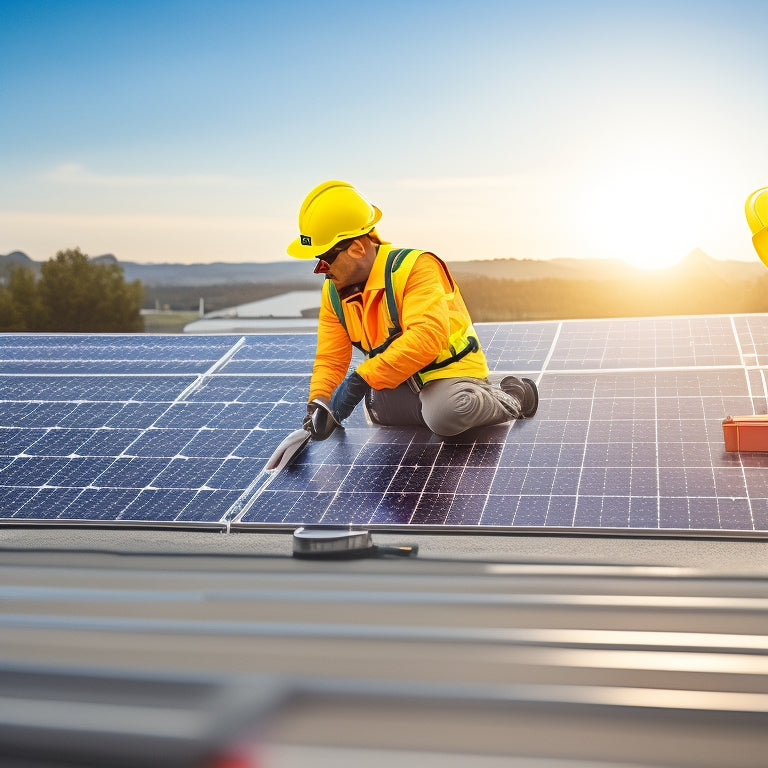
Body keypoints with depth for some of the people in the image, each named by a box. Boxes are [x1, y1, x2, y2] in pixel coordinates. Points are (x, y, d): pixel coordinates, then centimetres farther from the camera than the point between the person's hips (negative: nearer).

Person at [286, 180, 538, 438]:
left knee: (446, 413, -34)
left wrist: (361, 380, -42)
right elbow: (331, 358, 1)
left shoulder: (414, 267, -23)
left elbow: (428, 336, -38)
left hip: (450, 369, -9)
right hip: (402, 383, 9)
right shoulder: (334, 291, -1)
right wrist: (319, 402, -22)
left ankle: (513, 399, -3)